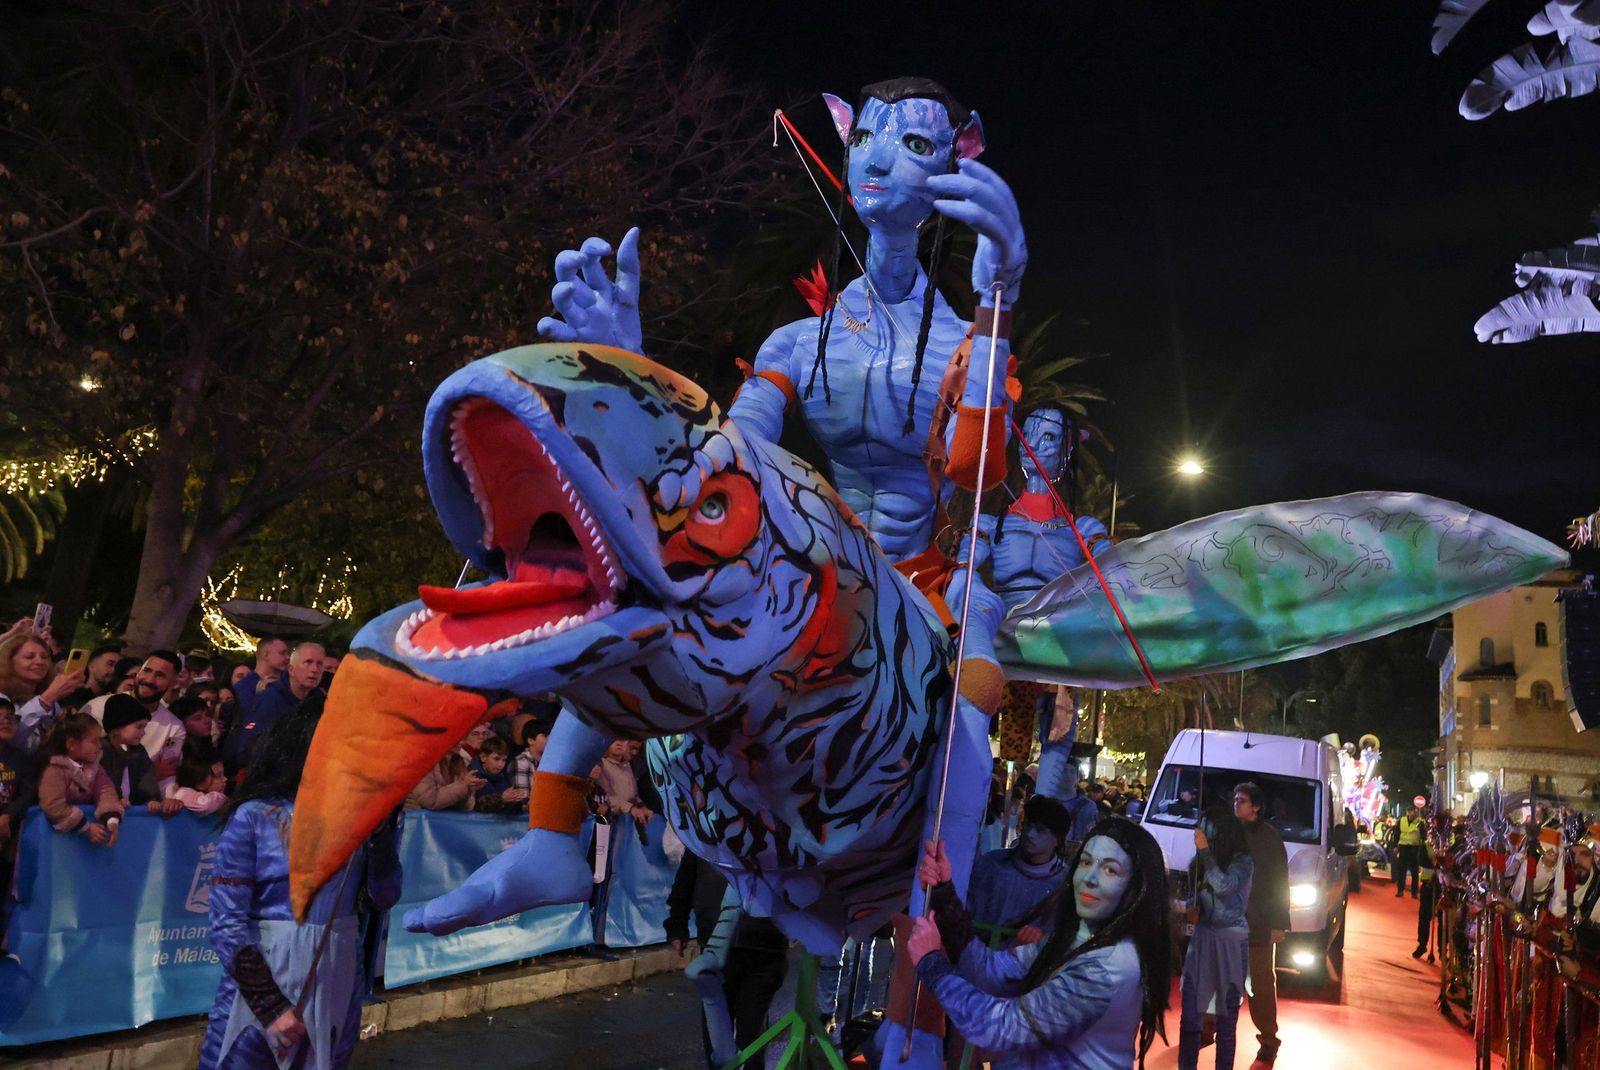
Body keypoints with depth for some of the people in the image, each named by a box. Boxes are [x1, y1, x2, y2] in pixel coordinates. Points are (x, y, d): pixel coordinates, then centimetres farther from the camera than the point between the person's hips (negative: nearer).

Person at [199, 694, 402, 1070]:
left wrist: (382, 828, -13)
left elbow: (381, 900, -1)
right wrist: (271, 1006, -14)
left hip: (339, 985, 4)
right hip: (261, 984, -4)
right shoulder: (255, 817, -11)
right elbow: (227, 923, -11)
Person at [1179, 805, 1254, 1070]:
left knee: (1226, 1015, 6)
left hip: (1230, 940, -4)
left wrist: (1205, 851, -22)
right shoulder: (1205, 859, 5)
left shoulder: (1243, 861, -7)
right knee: (1190, 1012, 4)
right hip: (1202, 937, 4)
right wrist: (1193, 908, -1)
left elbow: (1223, 885, -24)